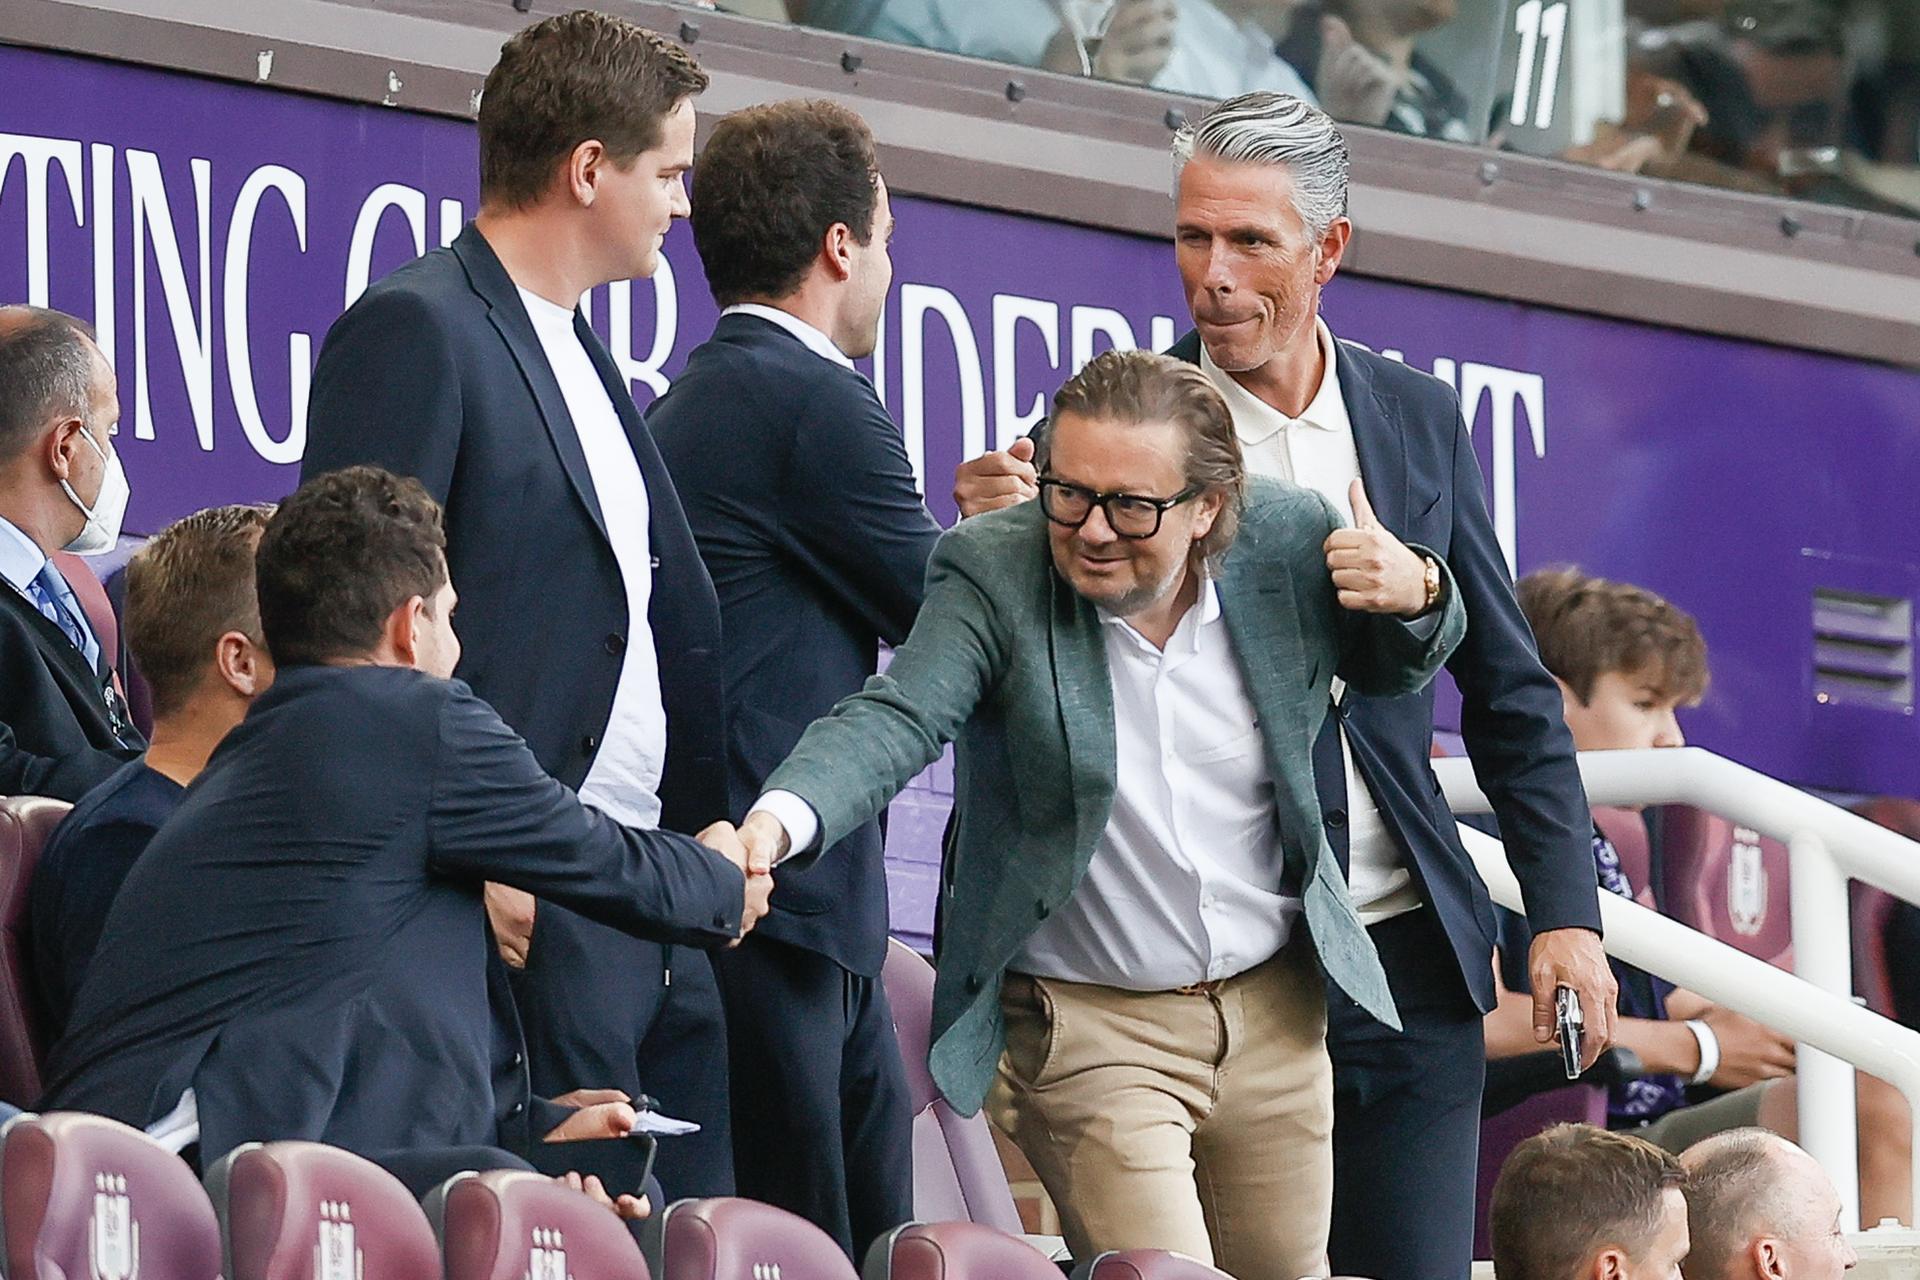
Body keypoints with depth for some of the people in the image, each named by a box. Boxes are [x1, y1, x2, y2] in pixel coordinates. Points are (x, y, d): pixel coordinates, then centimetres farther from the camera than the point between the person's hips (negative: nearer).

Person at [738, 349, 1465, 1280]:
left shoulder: (1291, 545, -4)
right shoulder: (992, 574, -14)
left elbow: (1395, 670, 15)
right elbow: (895, 721, -27)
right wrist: (779, 820, -47)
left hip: (1276, 1018, 4)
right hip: (1089, 1030, -4)